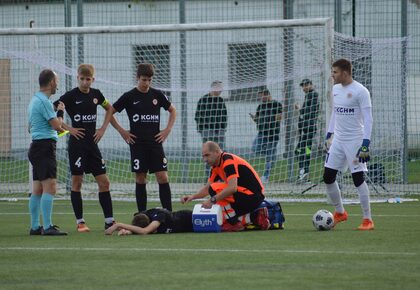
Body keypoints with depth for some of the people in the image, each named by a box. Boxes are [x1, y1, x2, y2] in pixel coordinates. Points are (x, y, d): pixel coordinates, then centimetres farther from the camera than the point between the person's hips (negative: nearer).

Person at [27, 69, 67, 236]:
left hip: (36, 146, 11)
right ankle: (48, 227, -21)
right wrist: (60, 112, 2)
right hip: (45, 145, -11)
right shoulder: (44, 101, -13)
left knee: (37, 189, 10)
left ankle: (35, 227, 12)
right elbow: (57, 125, -15)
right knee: (50, 187, -15)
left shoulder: (35, 100, 18)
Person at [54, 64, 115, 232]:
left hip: (92, 143, 5)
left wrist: (103, 128, 11)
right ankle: (80, 222, 4)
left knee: (104, 182, 3)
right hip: (77, 143, -5)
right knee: (77, 182, -1)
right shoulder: (70, 96, -8)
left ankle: (109, 221, 7)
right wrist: (68, 128, -13)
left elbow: (109, 109, 24)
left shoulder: (96, 94, 6)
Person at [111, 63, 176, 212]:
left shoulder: (157, 94, 5)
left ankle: (168, 213, -4)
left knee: (163, 177, -6)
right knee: (140, 179, 1)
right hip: (137, 143, -1)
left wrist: (168, 129, 6)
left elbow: (172, 110, 18)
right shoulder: (129, 96, -2)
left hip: (155, 142, 1)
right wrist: (122, 131, -2)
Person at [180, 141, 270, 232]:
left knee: (215, 189, -19)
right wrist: (193, 196, -5)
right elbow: (207, 188, 13)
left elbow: (232, 188, -31)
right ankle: (255, 217, 10)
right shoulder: (216, 167, 11)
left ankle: (235, 223, -12)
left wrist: (213, 200, -30)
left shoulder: (229, 161, -19)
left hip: (252, 196, -10)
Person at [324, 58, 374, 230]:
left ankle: (367, 219, 0)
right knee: (328, 177, 5)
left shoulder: (360, 91, -13)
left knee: (358, 178, -8)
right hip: (338, 140, 7)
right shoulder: (336, 89, 9)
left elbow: (368, 119, -15)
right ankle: (340, 213, 23)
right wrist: (329, 135, 18)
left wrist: (366, 144, -21)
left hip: (355, 141, -7)